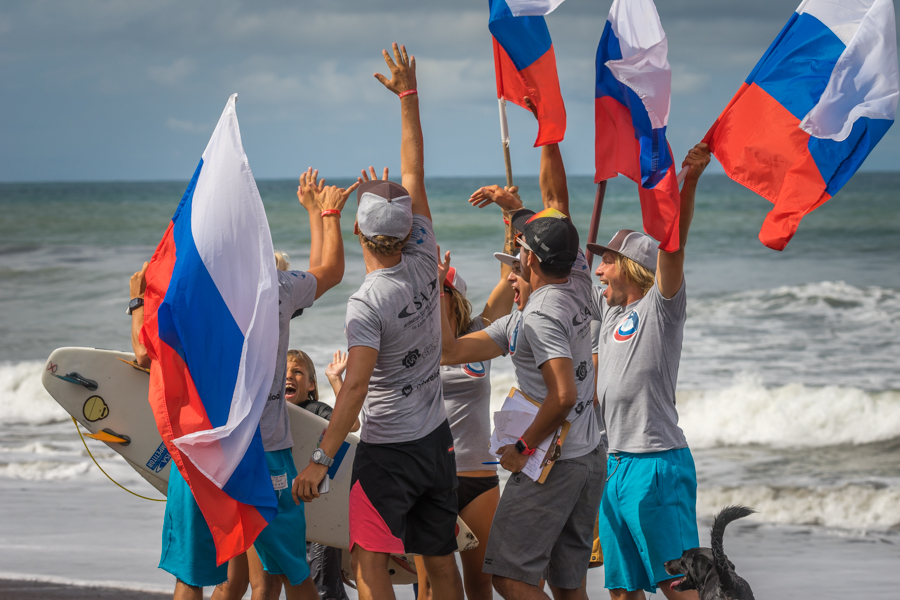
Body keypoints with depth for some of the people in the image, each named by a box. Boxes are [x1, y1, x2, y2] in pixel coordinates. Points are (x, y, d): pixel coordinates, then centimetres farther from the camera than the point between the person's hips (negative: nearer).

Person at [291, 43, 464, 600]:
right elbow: (415, 175, 7)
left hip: (389, 450, -7)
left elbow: (356, 387, -26)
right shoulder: (424, 262, -2)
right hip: (438, 441, 7)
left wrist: (321, 459, -24)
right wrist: (408, 95, 14)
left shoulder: (367, 304, -20)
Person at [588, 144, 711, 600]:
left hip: (657, 463, -8)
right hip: (617, 463, 8)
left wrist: (689, 181, -36)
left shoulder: (660, 307, -5)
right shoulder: (608, 309, 16)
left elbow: (673, 243, -21)